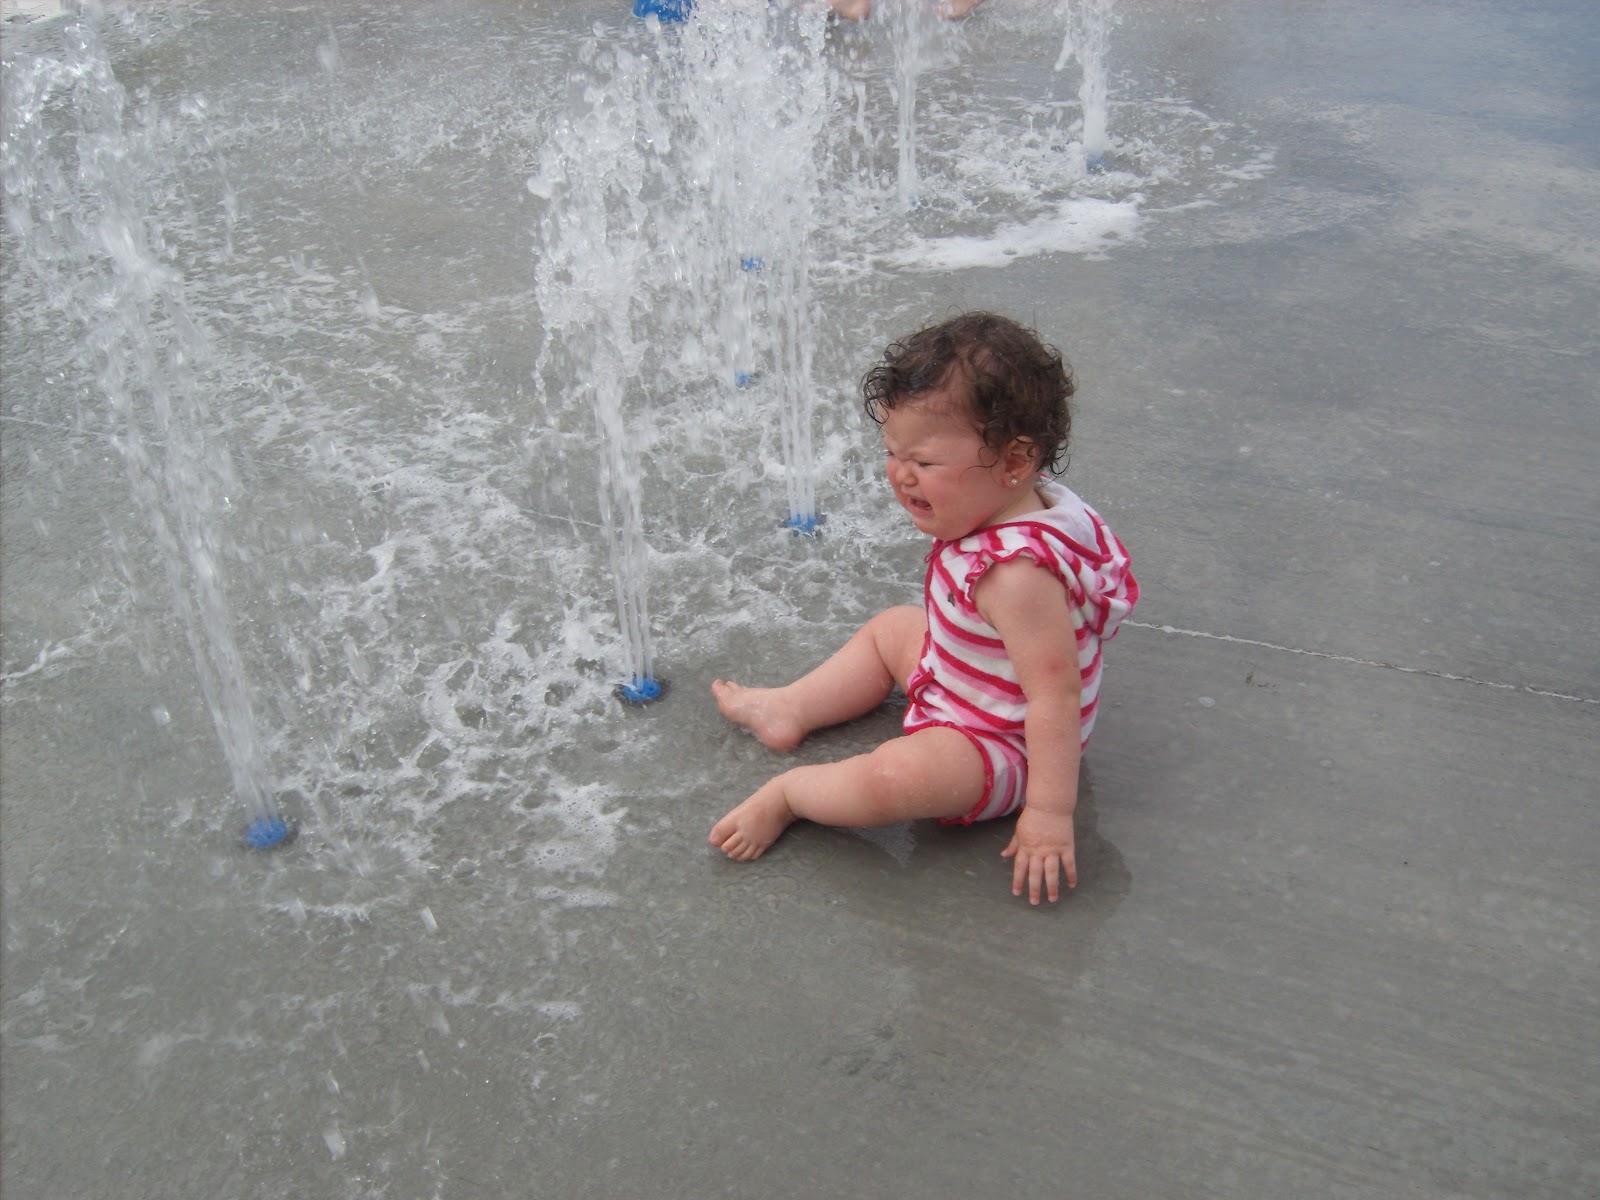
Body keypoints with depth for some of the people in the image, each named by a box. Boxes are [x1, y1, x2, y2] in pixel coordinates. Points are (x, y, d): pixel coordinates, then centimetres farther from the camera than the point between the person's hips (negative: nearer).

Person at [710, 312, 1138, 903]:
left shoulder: (1017, 572, -38)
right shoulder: (1010, 513, -8)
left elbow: (1056, 693, -36)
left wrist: (1050, 813, -33)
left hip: (1001, 748, -11)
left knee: (893, 777, -34)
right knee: (891, 627, 25)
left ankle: (786, 794, -8)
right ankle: (791, 710, 28)